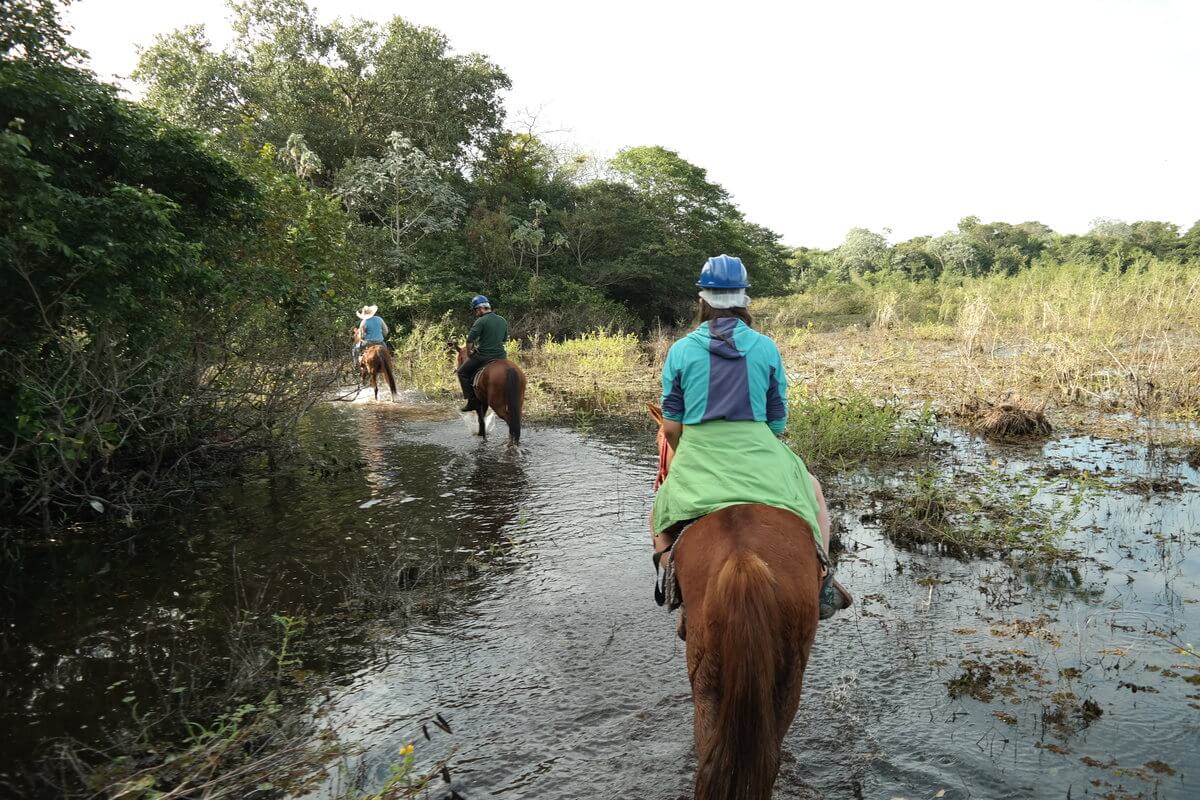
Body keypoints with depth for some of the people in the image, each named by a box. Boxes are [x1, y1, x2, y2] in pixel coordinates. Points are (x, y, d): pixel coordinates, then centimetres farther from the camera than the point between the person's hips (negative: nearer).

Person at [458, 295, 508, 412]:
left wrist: (468, 352, 0)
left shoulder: (481, 321, -13)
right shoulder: (503, 321, 9)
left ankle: (472, 401, 6)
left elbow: (470, 340, -16)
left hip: (483, 357, -6)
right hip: (500, 356, 6)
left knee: (462, 372, 13)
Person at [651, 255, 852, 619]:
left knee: (660, 508, 29)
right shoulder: (767, 348, 2)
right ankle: (822, 583, 18)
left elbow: (671, 426, 1)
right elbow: (778, 421, 5)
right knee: (813, 491, 28)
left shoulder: (680, 350, 0)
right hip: (759, 453, 0)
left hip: (697, 458, 0)